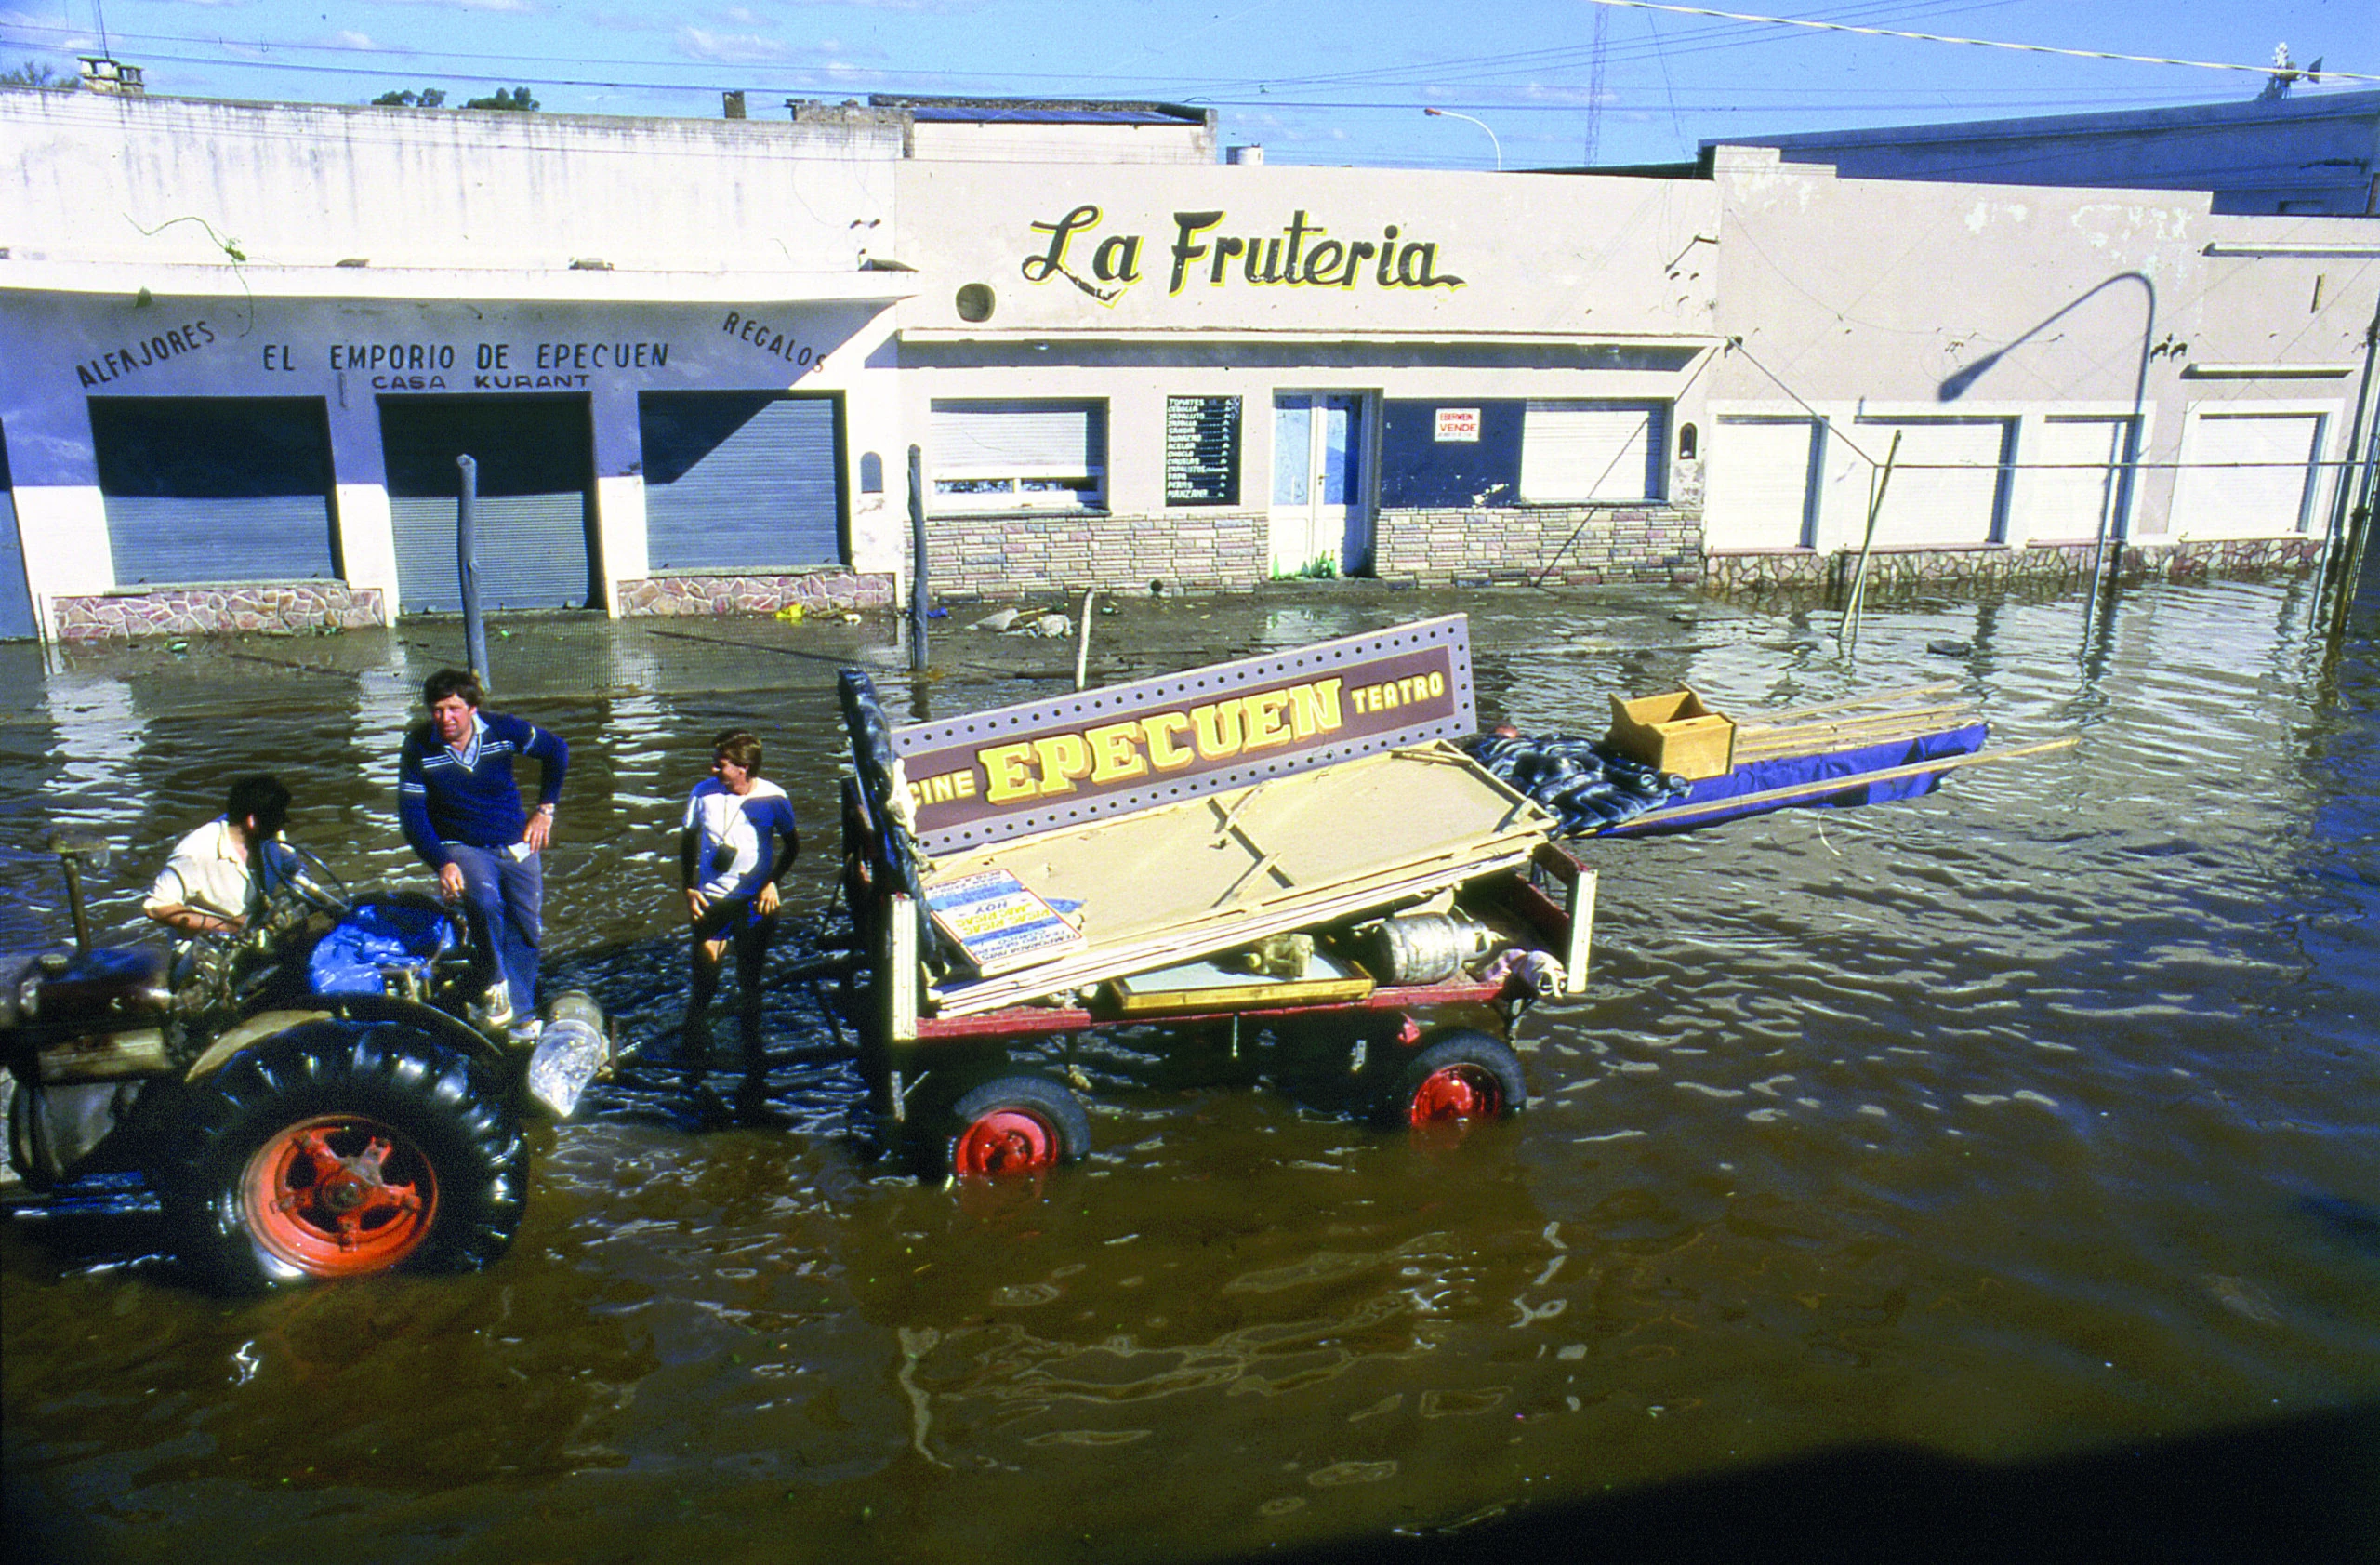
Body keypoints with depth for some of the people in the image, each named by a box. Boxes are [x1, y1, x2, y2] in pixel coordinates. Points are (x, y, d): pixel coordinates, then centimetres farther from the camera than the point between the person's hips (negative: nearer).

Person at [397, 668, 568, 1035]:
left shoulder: (503, 730, -9)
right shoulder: (418, 749, -10)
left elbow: (556, 750, 7)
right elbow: (412, 815, -7)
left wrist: (545, 809, 6)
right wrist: (442, 864, -18)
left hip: (517, 845, 2)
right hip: (462, 848, -2)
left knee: (526, 927, 0)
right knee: (486, 902, -31)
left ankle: (522, 1015, 15)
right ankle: (498, 991, -15)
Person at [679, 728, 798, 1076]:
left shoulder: (772, 798, -9)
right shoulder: (704, 793, -6)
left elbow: (792, 845, 6)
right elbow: (688, 841, 9)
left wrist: (772, 881, -6)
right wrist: (690, 887, 1)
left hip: (756, 903, 0)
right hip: (711, 900, 1)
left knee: (749, 982, 11)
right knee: (704, 983, 1)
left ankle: (752, 1056, 29)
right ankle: (694, 1054, 23)